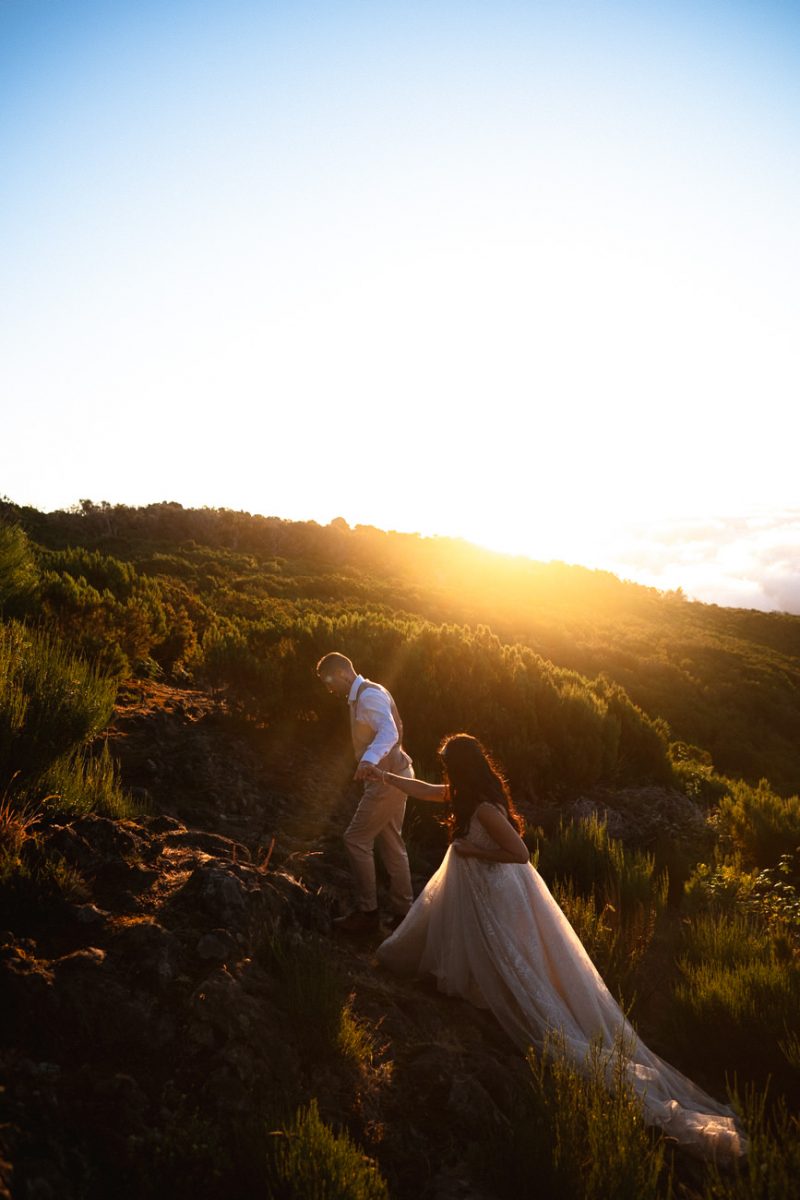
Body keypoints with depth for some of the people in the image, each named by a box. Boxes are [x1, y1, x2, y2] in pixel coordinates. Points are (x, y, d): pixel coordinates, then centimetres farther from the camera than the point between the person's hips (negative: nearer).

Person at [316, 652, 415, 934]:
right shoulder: (362, 694, 14)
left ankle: (367, 912, 4)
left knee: (356, 839, -5)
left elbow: (389, 732, -36)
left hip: (387, 778, -11)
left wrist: (369, 760, -53)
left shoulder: (369, 695, -19)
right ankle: (402, 911, 23)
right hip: (391, 775, 11)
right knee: (391, 843, 15)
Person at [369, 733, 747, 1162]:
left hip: (492, 897, -8)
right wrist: (388, 777, 21)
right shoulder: (465, 795, -1)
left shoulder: (484, 809, -30)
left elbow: (520, 853, -29)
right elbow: (426, 791, 16)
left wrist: (474, 851, -24)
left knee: (516, 974, 2)